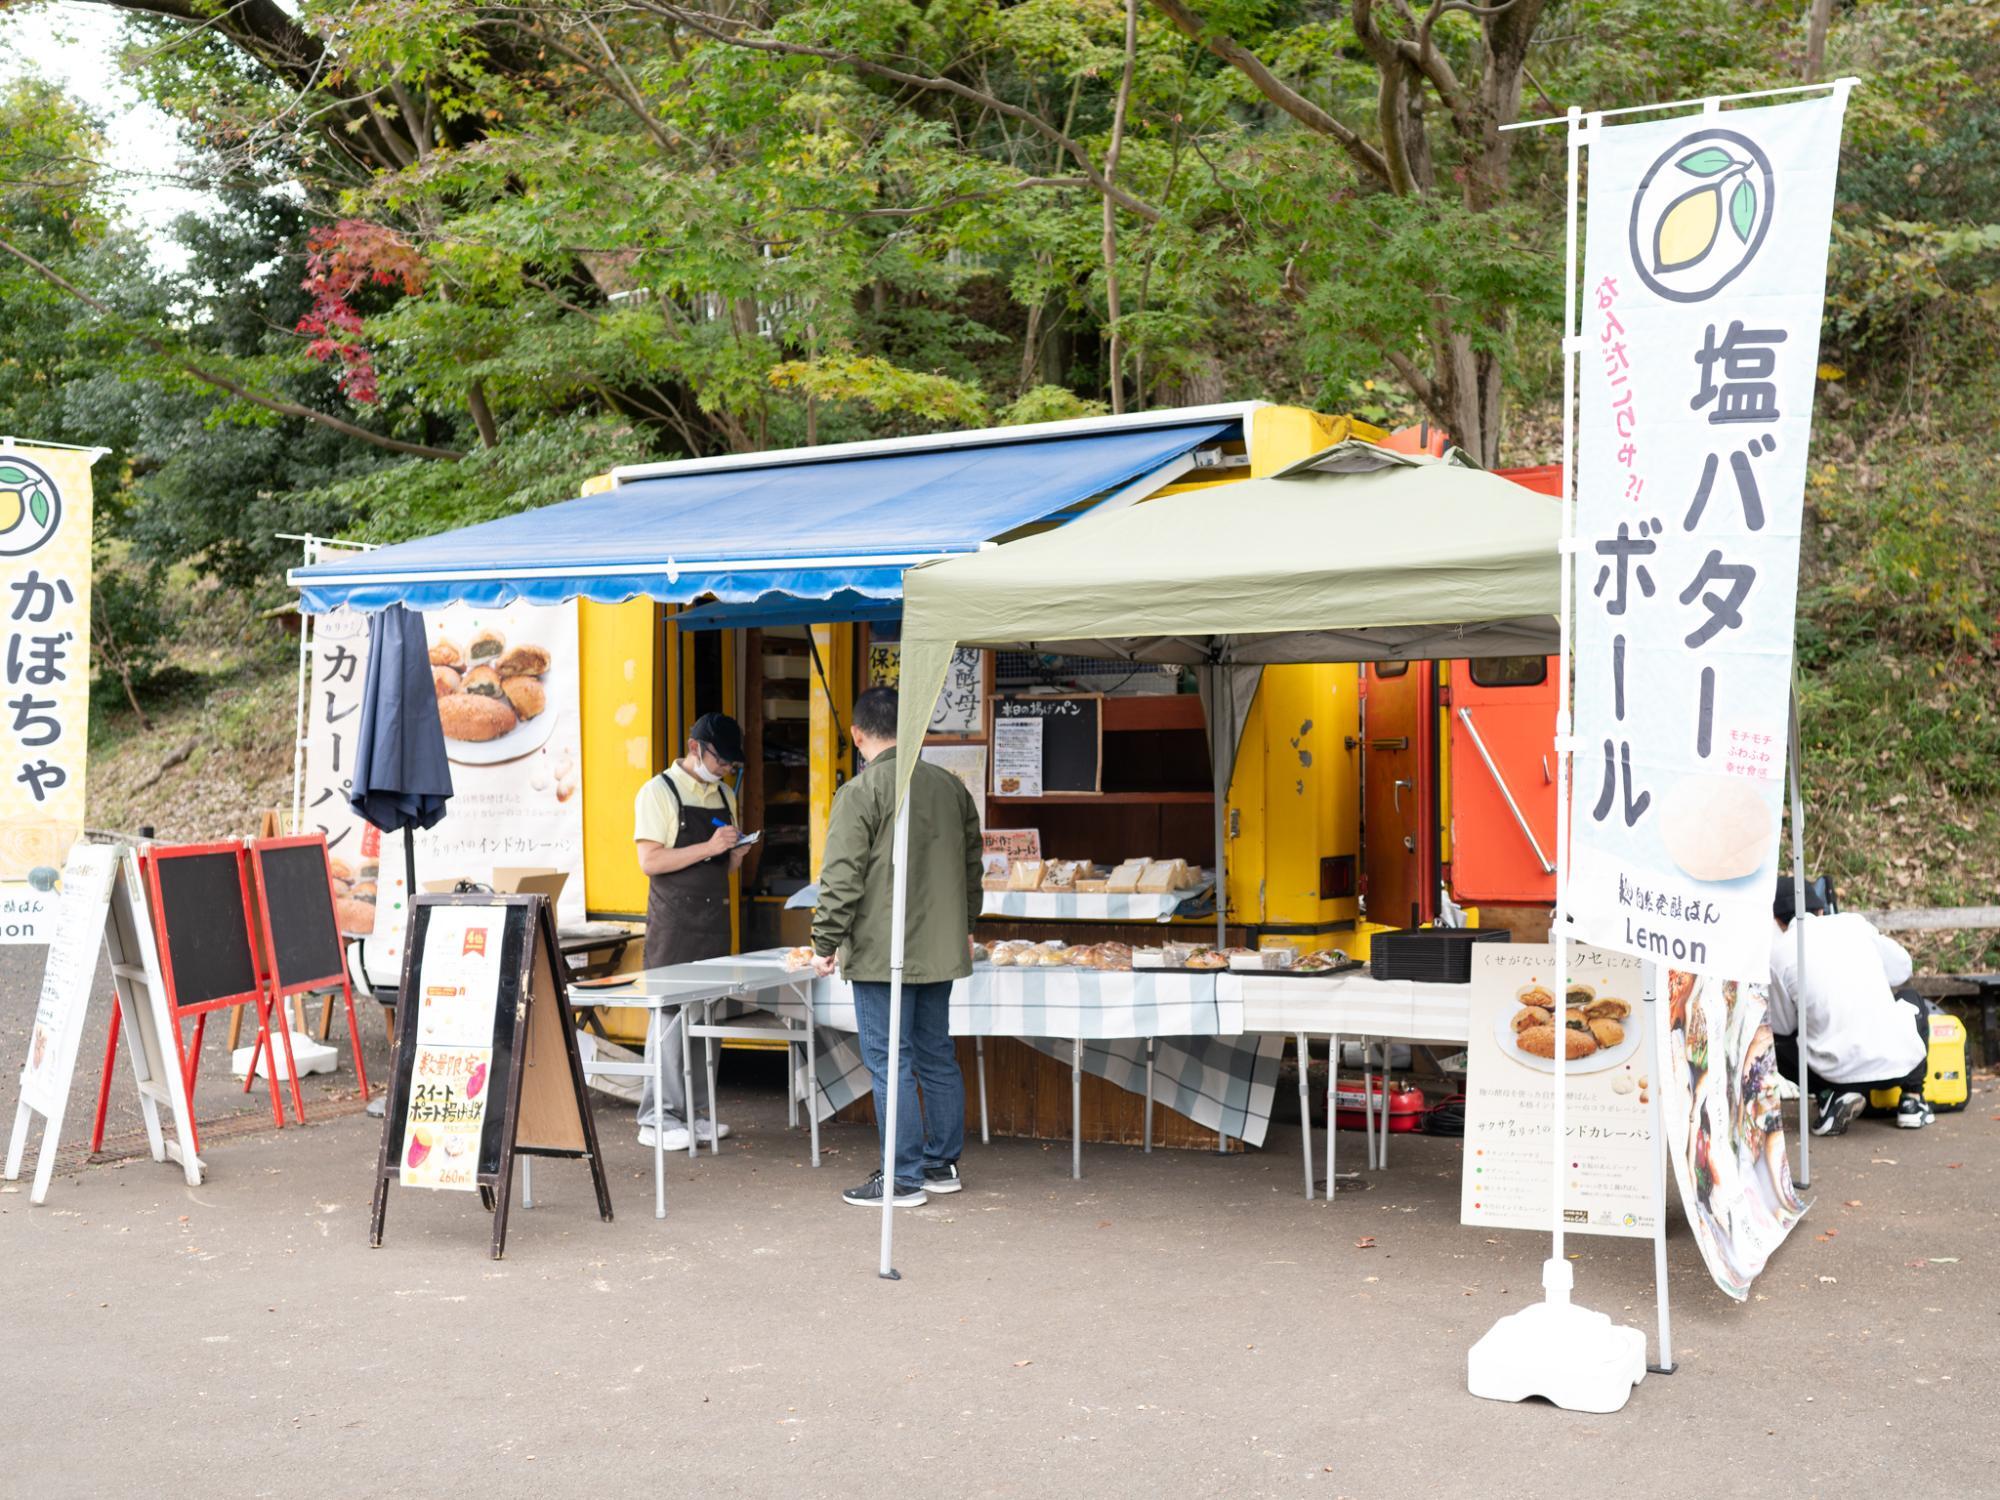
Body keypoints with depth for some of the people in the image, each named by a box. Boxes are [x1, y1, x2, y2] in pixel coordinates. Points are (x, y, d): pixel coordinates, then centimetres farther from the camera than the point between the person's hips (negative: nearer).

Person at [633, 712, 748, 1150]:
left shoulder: (725, 796, 15)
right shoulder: (659, 792, -6)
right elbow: (650, 861, -14)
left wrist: (735, 853, -1)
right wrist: (708, 848, -20)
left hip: (714, 918, 7)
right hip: (673, 921, -7)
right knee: (670, 1015, -8)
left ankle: (694, 1111, 15)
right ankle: (657, 1118, -4)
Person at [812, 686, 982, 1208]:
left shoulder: (860, 792, -13)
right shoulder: (951, 786, 9)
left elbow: (841, 878, -15)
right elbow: (971, 865, 19)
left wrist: (826, 943, -6)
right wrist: (965, 928, 31)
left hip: (881, 952, -7)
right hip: (940, 950, 7)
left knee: (890, 1063, -2)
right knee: (938, 1057, 15)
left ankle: (902, 1179, 1)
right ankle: (942, 1164, 23)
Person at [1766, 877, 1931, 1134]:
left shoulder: (1777, 952, 0)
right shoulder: (1852, 922, 6)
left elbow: (1783, 1026, 8)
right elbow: (1901, 970, 18)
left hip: (1839, 1071, -2)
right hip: (1900, 1062, 2)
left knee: (1773, 1042, 25)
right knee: (1912, 1000, 35)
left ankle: (1830, 1096, 2)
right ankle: (1911, 1099, 22)